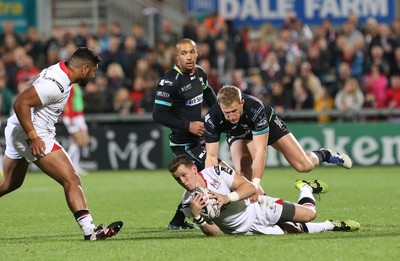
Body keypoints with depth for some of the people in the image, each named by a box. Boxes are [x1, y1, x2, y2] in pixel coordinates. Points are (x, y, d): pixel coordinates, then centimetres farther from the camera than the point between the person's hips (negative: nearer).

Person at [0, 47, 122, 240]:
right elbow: (20, 103, -26)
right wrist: (33, 137, -25)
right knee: (71, 180, -13)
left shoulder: (57, 71, 9)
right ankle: (89, 230, -19)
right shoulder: (57, 84, -21)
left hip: (17, 130, 11)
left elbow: (29, 87, 23)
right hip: (29, 134, -11)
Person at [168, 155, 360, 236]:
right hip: (248, 230, 1)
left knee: (308, 214, -2)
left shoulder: (216, 172, -19)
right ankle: (330, 226, 24)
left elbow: (250, 187, -20)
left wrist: (227, 197, -37)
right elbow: (215, 233, -16)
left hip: (258, 208, -1)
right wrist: (196, 216, -34)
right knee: (297, 231, -7)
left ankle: (306, 188, 34)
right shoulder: (188, 204, -15)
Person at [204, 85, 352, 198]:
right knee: (243, 174, -26)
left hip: (268, 124, -1)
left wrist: (255, 184, -52)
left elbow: (260, 149, -44)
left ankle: (323, 155, 28)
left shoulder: (255, 107, -43)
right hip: (238, 135, 1)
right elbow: (211, 156, -31)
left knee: (304, 166, -6)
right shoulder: (212, 118, -36)